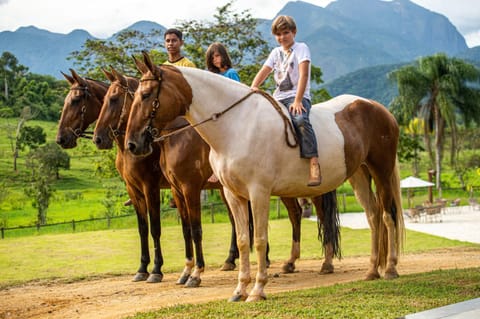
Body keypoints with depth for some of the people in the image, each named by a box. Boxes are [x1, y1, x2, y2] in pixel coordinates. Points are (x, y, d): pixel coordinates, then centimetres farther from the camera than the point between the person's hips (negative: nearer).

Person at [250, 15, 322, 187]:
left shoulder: (301, 48, 2)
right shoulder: (276, 52, 20)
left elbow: (303, 75, -10)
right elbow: (263, 72, 9)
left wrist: (297, 101, -22)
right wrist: (253, 88, -13)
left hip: (297, 96, -7)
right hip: (278, 98, 7)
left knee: (300, 120, -37)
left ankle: (314, 163, -43)